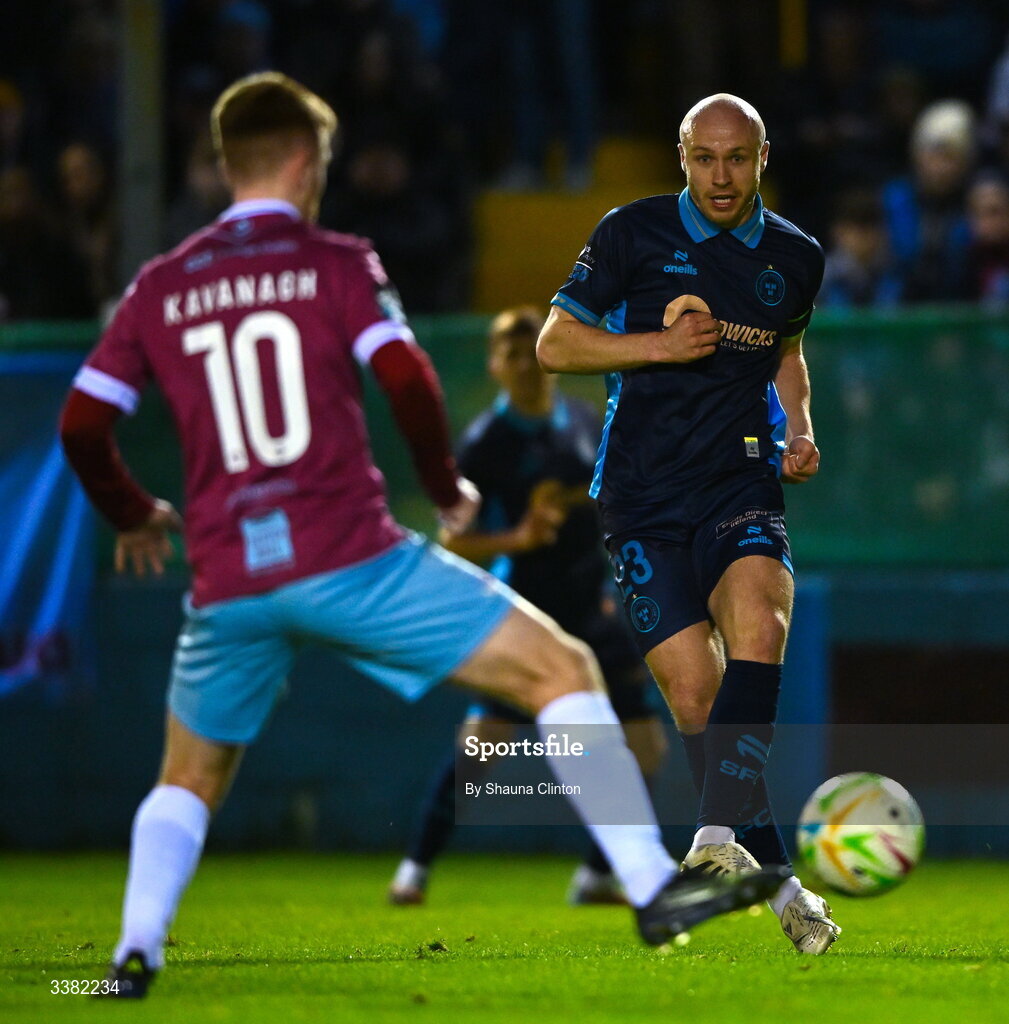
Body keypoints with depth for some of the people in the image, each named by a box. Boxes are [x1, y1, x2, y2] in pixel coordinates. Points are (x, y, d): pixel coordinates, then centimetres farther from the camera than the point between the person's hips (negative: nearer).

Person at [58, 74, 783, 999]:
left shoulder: (158, 290, 13)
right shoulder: (336, 264, 2)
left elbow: (81, 428, 11)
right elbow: (406, 379, -10)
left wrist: (133, 515, 28)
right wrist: (447, 487, 7)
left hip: (227, 581, 4)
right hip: (348, 558, -4)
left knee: (190, 781, 25)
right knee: (564, 670, 3)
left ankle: (136, 951, 4)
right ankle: (652, 886, -7)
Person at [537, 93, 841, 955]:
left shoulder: (795, 258, 9)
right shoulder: (633, 235, -1)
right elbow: (554, 343, 2)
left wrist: (799, 431, 11)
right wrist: (658, 345, -12)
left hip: (742, 480, 1)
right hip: (644, 493, -1)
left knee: (758, 625, -29)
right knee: (694, 691, -8)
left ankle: (722, 835, -38)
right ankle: (777, 877, 1)